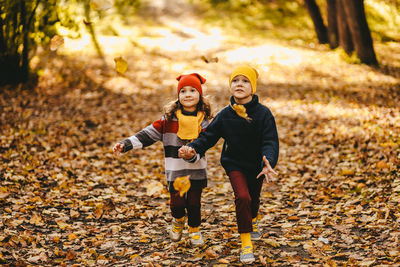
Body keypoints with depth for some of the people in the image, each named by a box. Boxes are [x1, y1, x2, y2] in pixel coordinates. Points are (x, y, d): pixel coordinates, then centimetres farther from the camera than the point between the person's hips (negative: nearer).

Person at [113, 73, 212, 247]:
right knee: (177, 202, 0)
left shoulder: (203, 121, 0)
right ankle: (178, 220, 35)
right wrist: (126, 144, -9)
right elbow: (149, 133, -1)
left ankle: (194, 231, 30)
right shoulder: (170, 119, -2)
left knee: (194, 202, 5)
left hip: (196, 171, 0)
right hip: (175, 171, 0)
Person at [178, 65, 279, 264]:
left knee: (253, 198, 22)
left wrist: (268, 163, -38)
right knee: (242, 197, -22)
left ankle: (253, 220, 60)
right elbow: (208, 136, -5)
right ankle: (246, 243, -9)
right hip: (234, 164, -1)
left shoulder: (263, 113, -16)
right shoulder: (225, 115, -10)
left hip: (257, 165, 1)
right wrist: (193, 148, -24)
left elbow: (270, 142, -19)